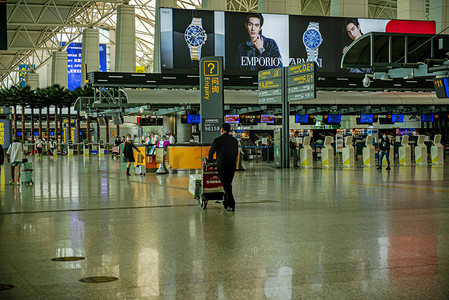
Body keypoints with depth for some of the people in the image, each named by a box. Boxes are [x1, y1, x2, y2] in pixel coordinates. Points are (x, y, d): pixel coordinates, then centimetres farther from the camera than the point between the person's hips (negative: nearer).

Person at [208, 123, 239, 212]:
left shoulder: (218, 140, -6)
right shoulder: (234, 140, 6)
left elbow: (211, 152, 5)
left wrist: (210, 162, 23)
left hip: (222, 166, -4)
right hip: (232, 165, 4)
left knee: (226, 185, -4)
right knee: (228, 184, 17)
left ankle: (231, 205, -12)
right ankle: (226, 203, 25)